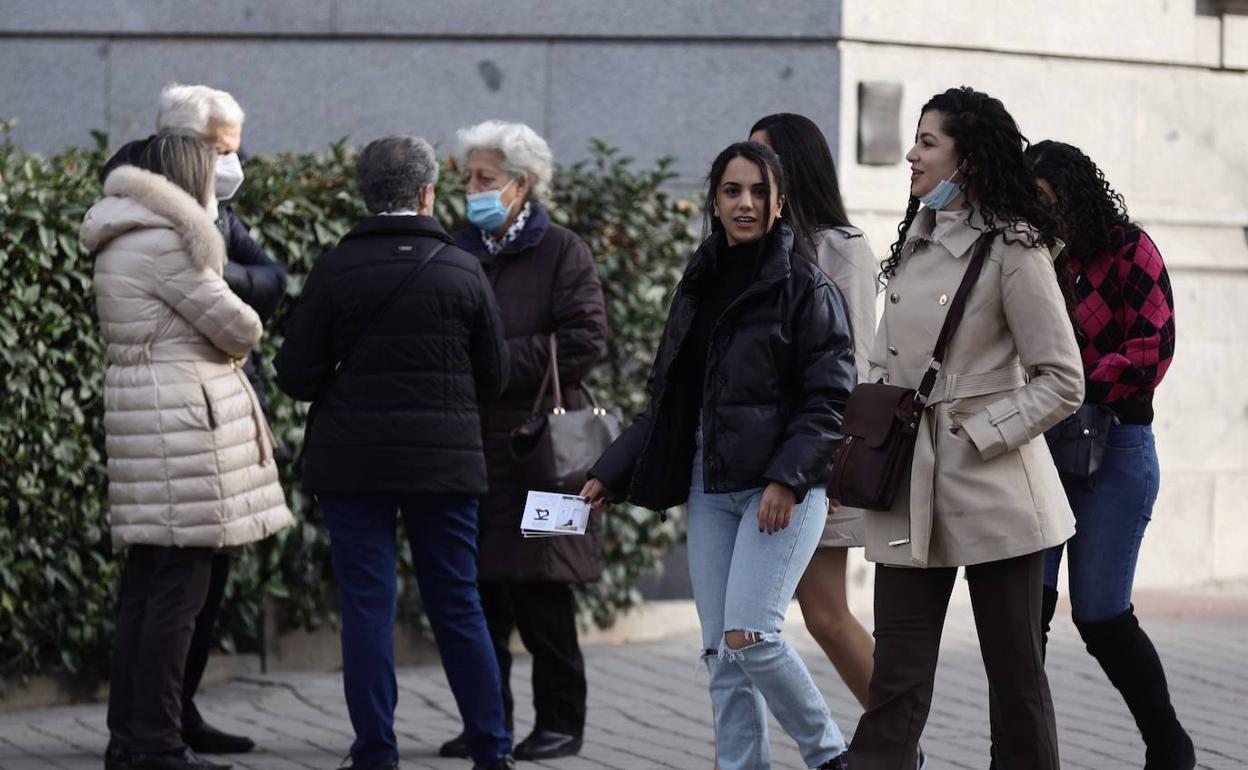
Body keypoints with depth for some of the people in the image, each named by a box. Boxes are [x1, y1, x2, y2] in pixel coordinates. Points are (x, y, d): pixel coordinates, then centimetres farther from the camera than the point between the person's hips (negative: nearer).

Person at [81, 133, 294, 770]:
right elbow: (236, 326, -9)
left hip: (141, 413, 10)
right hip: (182, 413, -10)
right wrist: (241, 334, 11)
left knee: (146, 586, 12)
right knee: (180, 587, -8)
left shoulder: (121, 242, 18)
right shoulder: (162, 240, -13)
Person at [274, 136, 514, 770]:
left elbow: (296, 375, -6)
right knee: (457, 606, 10)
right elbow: (493, 377, 5)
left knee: (367, 605, 2)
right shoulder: (463, 270, -1)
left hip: (352, 460, -1)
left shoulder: (336, 270, -6)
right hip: (446, 459, 2)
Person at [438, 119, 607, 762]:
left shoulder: (561, 253, -2)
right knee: (479, 591, 6)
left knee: (541, 596, -2)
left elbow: (585, 341, -11)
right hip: (471, 441, 5)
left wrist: (502, 359, -15)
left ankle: (560, 721, 8)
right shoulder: (461, 252, 14)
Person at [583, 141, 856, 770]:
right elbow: (666, 400, 19)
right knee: (721, 654, 2)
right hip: (710, 487, 6)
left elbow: (830, 397, -9)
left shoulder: (806, 287, -4)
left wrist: (787, 478, -20)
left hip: (784, 487, -6)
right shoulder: (699, 288, 14)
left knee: (748, 636, -16)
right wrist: (610, 475, 13)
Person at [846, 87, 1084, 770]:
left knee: (1014, 672, 4)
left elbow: (1061, 381, -10)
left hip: (990, 489, -6)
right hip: (911, 489, 6)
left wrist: (980, 436, -14)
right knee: (897, 674, 2)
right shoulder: (915, 243, 12)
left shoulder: (1012, 250, -10)